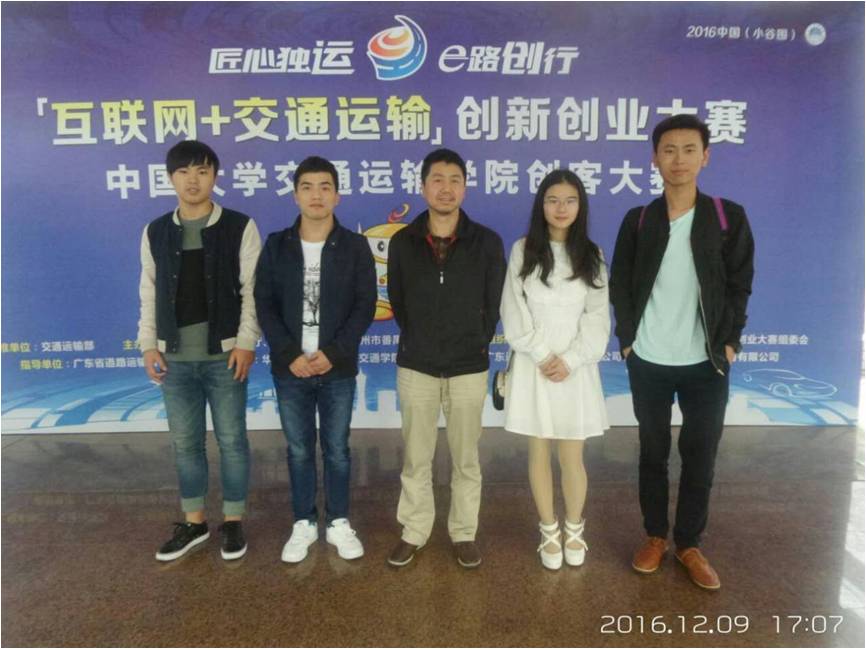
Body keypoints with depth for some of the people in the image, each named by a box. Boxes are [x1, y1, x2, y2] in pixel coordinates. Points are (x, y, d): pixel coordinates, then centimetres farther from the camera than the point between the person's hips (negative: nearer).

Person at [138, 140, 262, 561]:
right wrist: (148, 344, 3)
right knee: (184, 443, 12)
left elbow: (253, 290, -5)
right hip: (174, 358, 4)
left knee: (232, 440, 6)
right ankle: (194, 522, 29)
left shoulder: (240, 227, -3)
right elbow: (149, 294, 10)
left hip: (224, 355, -3)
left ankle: (233, 521, 22)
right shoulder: (155, 232, 8)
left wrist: (246, 342, -12)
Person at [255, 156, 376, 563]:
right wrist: (290, 355, -12)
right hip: (290, 369, 1)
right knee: (299, 451, 11)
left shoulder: (355, 247, 0)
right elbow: (264, 305, 0)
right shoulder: (276, 246, 3)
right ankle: (303, 523, 27)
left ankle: (338, 522, 27)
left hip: (338, 369, -1)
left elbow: (365, 305, -4)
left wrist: (334, 352, -15)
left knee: (337, 449, 10)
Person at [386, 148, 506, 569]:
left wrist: (472, 343, 4)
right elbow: (397, 302, 9)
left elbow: (493, 305, 3)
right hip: (416, 366, 1)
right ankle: (413, 532, 27)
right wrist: (421, 342, 10)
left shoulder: (487, 242, -3)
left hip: (468, 367, -1)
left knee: (466, 459, 11)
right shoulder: (402, 242, 0)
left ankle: (464, 533, 28)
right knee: (415, 458, 11)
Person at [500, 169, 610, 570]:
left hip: (576, 368, 1)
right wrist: (542, 356, -11)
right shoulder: (523, 251, 2)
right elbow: (513, 314, -3)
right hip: (532, 366, 0)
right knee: (539, 454, 8)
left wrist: (569, 360, -11)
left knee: (572, 457, 4)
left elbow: (598, 317, 1)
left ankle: (574, 529, 26)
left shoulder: (591, 255, 6)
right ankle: (549, 531, 25)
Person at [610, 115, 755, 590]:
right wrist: (627, 339, -3)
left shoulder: (729, 218, -1)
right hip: (648, 362, 1)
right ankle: (654, 536, 29)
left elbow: (740, 286, 1)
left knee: (700, 458, 6)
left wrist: (730, 342, -5)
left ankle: (688, 543, 25)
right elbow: (620, 287, 3)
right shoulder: (638, 221, 1)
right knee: (653, 452, 12)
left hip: (706, 363, 0)